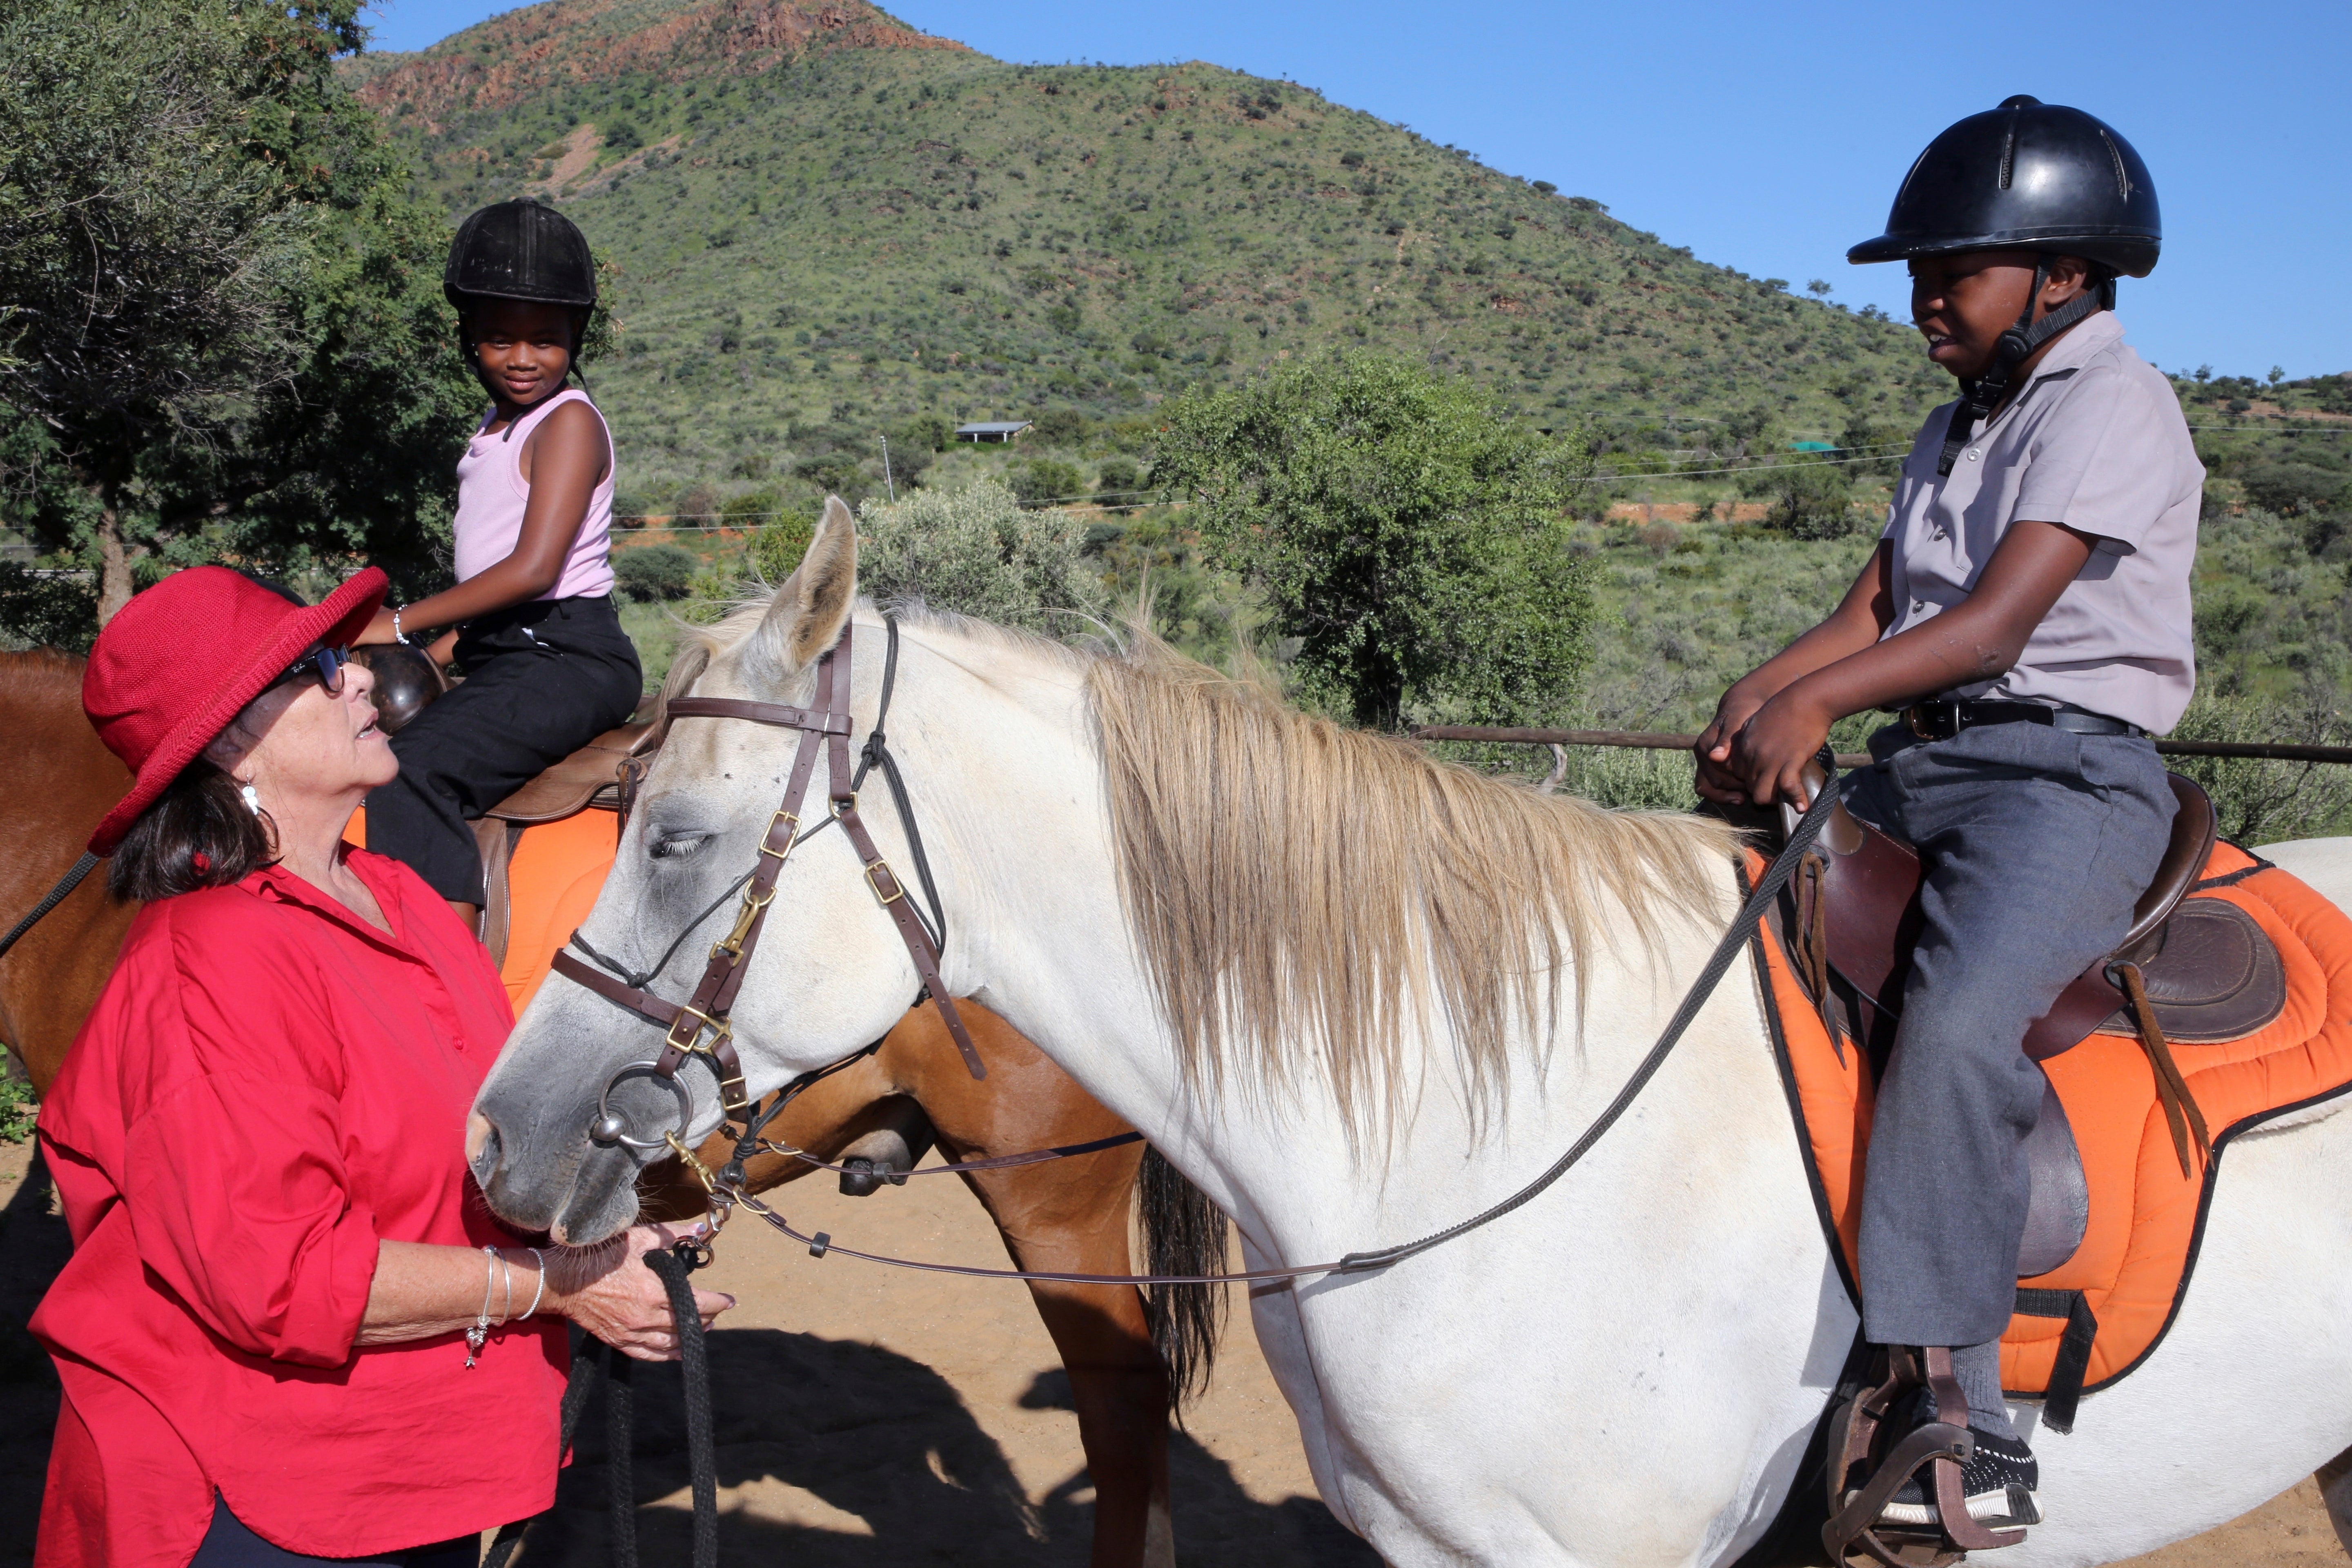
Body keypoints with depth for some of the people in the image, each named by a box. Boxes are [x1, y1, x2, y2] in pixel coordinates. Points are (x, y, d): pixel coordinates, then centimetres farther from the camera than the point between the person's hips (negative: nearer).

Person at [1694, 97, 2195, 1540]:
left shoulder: (2111, 406, -6)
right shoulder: (1958, 429, 22)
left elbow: (1999, 621, -19)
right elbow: (1872, 612, 12)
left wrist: (1813, 701, -29)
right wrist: (1763, 693, -7)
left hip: (2070, 772, -9)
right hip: (1923, 766, 9)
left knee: (1958, 1026, -32)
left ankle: (1953, 1428, -29)